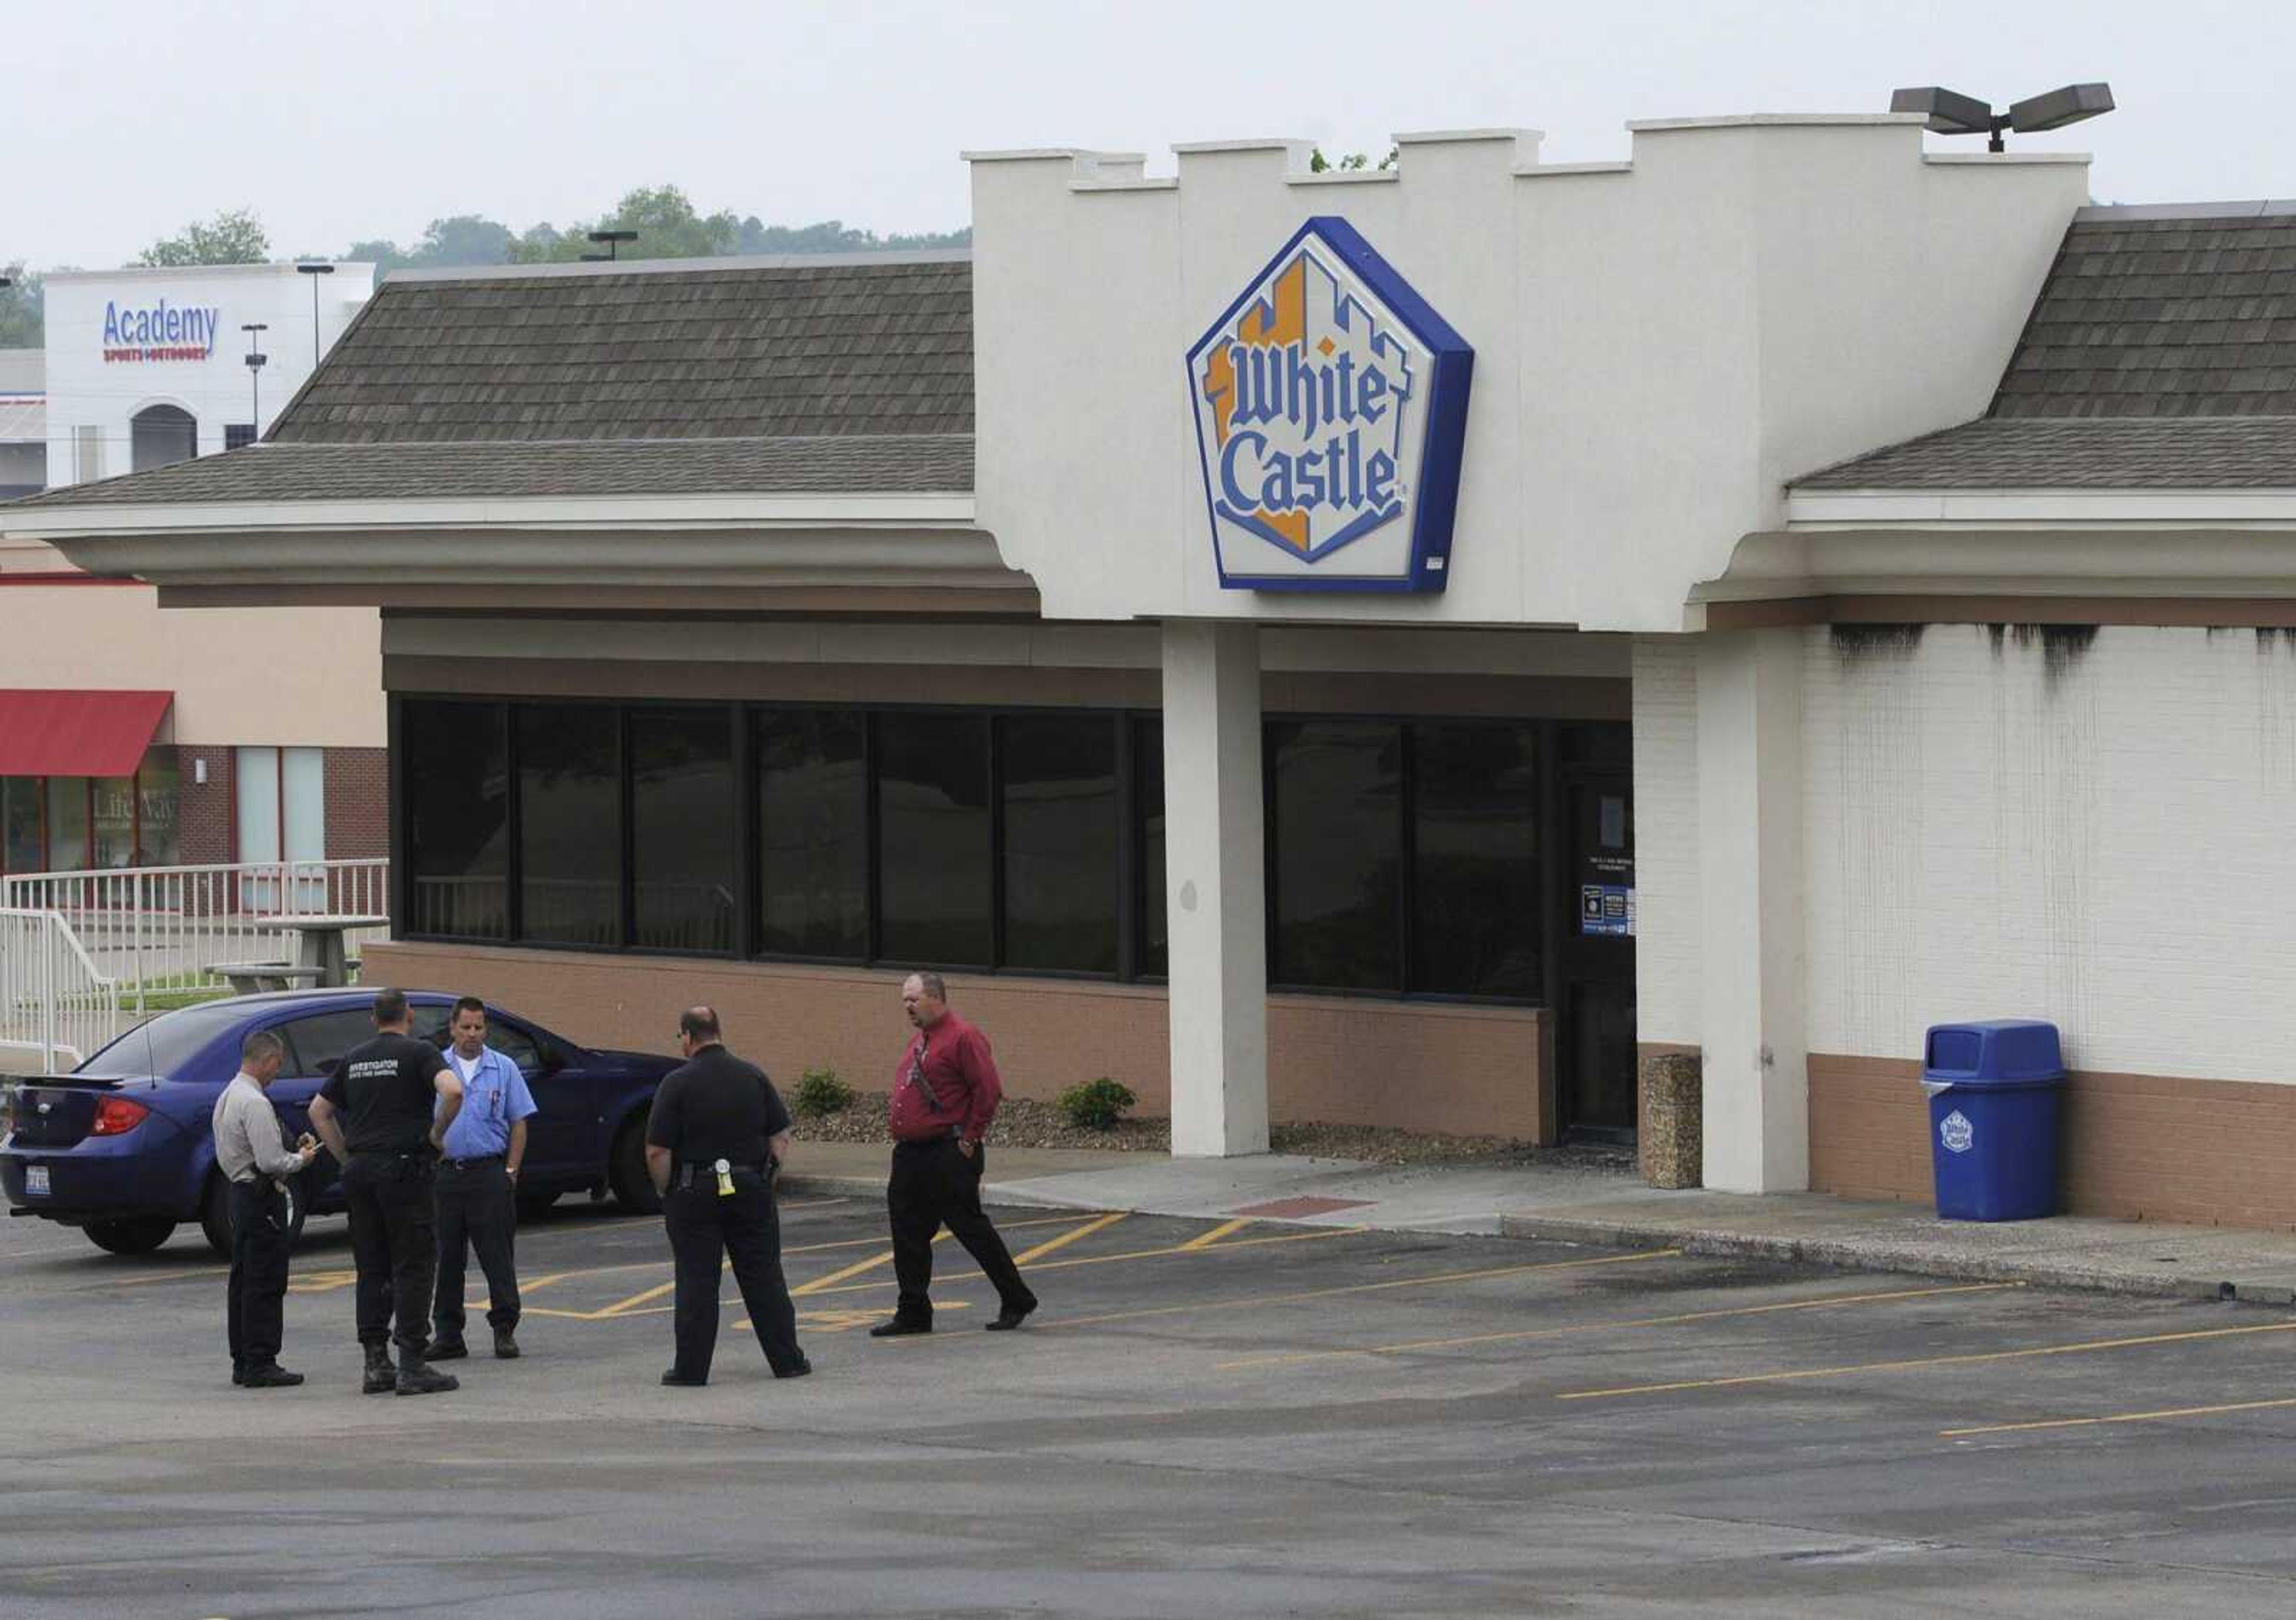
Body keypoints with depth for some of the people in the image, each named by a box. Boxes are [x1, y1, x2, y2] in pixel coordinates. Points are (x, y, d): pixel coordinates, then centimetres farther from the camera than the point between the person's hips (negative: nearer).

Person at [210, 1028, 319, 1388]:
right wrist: (300, 1160, -5)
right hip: (263, 1198, -10)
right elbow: (270, 1162, -23)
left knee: (243, 1280, 13)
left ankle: (243, 1362, 17)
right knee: (265, 1284, -6)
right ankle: (260, 1363, -6)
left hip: (241, 1193, 10)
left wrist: (292, 1150, 11)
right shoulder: (255, 1103, -19)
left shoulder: (228, 1097, 12)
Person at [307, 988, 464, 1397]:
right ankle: (412, 1366, -8)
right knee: (413, 1268, -3)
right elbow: (453, 1090, -22)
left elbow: (319, 1111, 20)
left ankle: (376, 1364, 8)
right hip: (404, 1169, -6)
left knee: (372, 1271, 10)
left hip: (360, 1170, 6)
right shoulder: (418, 1052, -5)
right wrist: (437, 1134, -8)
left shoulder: (354, 1059, 14)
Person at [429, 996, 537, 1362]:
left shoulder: (503, 1069, 5)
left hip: (489, 1171, -1)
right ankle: (448, 1334, 11)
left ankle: (505, 1330, 4)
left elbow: (518, 1124, 5)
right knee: (447, 1257, 5)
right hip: (445, 1174, 1)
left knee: (497, 1255, -2)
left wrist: (510, 1172, -2)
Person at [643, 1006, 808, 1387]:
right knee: (764, 1277, 9)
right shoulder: (753, 1077, 2)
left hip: (695, 1194, -3)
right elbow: (781, 1138, 4)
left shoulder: (678, 1083, -10)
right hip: (751, 1191, 3)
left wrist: (667, 1193, 1)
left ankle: (692, 1368, 2)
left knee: (697, 1282, 1)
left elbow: (658, 1152, -12)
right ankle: (786, 1359, 13)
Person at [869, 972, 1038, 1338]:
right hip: (910, 1154, 9)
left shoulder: (962, 1037, -13)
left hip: (949, 1155, -9)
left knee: (970, 1228, -2)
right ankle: (913, 1313, 14)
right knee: (908, 1235, 7)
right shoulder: (918, 1040, 16)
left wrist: (969, 1139, -15)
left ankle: (1016, 1303, 10)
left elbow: (989, 1090, -18)